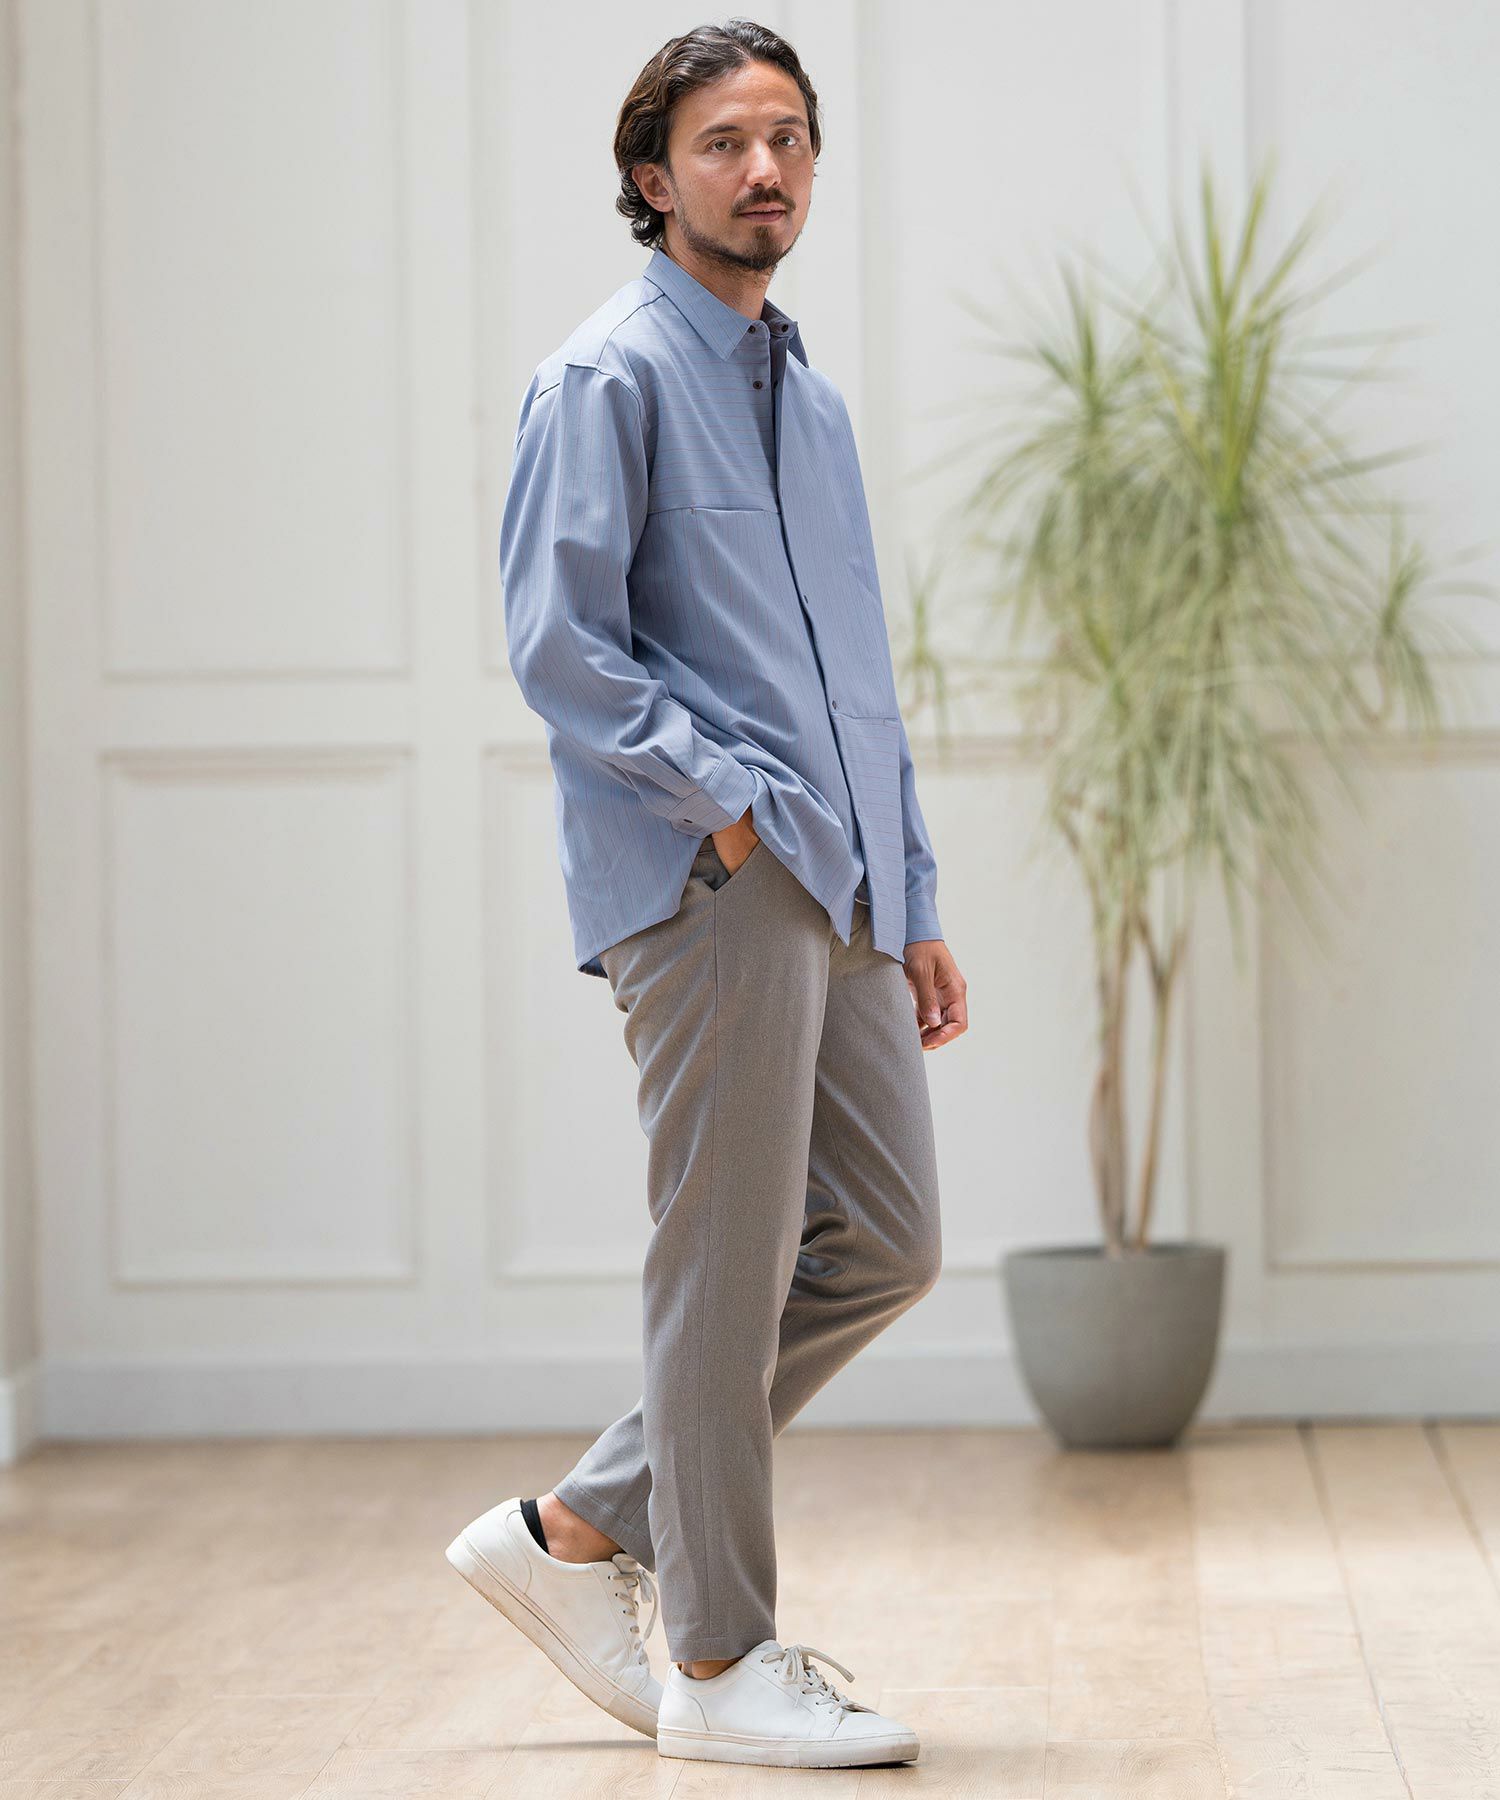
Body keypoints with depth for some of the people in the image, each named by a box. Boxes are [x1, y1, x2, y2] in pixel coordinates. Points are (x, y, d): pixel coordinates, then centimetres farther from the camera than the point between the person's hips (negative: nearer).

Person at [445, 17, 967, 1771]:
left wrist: (915, 903, 19)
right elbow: (558, 643, -14)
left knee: (884, 1245, 8)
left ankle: (581, 1530, 17)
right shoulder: (607, 378, -5)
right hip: (709, 886, -9)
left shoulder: (809, 394, 21)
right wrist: (726, 801, -17)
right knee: (728, 1267, -4)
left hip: (837, 890, 9)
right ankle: (721, 1663, 7)